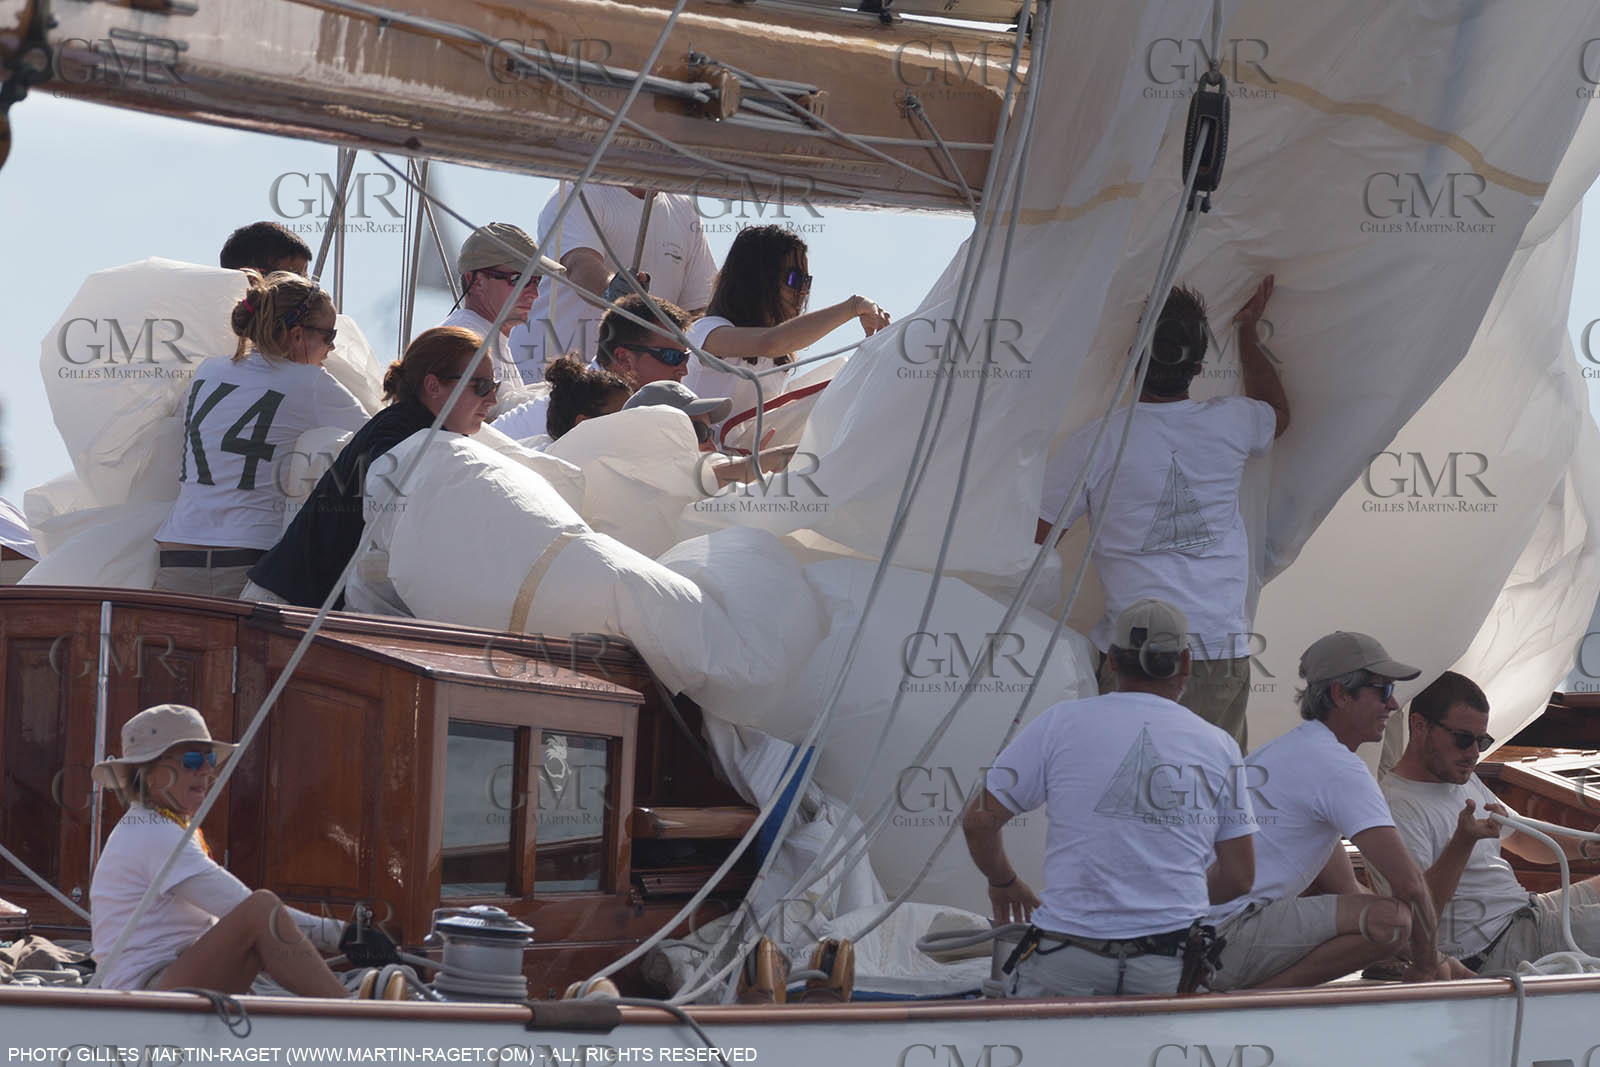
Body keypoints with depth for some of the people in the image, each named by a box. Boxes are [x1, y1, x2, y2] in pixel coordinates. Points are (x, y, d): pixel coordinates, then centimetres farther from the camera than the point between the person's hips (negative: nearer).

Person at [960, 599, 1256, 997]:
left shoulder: (1062, 723, 4)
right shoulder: (1219, 745, 9)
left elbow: (978, 821, 5)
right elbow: (1237, 877, 12)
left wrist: (1003, 881, 25)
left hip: (1069, 959, -1)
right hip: (1168, 965, 1)